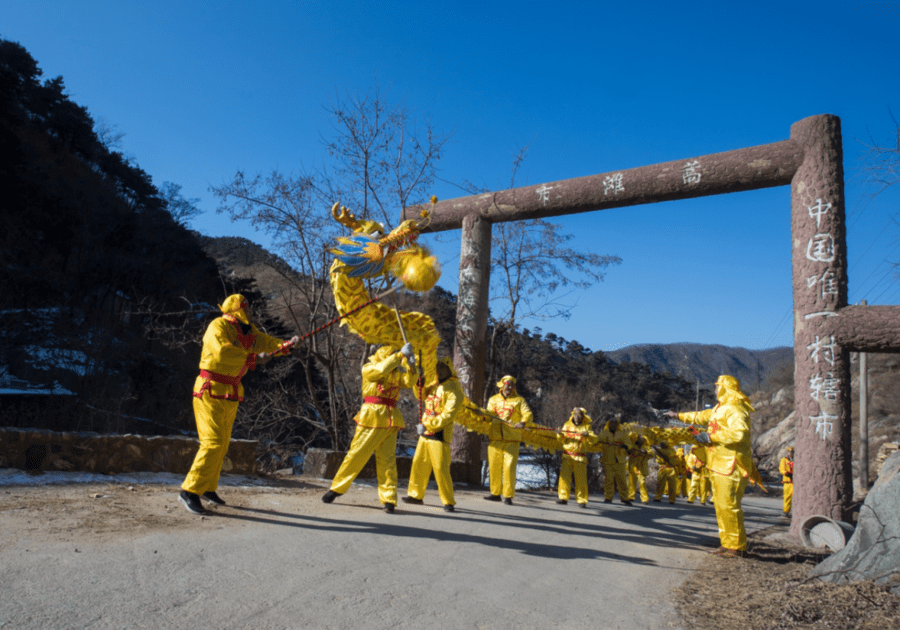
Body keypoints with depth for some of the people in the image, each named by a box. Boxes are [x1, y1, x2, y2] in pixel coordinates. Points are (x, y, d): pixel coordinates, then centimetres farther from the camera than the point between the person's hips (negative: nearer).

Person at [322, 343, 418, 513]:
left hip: (390, 420, 3)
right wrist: (401, 355, -18)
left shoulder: (396, 372, 14)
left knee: (387, 459, 1)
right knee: (356, 454, 0)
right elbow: (382, 369, -20)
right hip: (372, 416, -3)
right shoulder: (368, 369, 0)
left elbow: (409, 383, 0)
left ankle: (388, 500, 3)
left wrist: (410, 365, -14)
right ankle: (337, 488, 14)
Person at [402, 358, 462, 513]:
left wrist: (427, 425, -21)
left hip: (439, 434, -8)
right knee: (419, 463, 11)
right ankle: (416, 494, 23)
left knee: (441, 468, -8)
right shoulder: (434, 385, 15)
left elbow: (447, 415, -17)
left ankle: (448, 501, 1)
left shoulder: (454, 390, -10)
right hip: (426, 432, 8)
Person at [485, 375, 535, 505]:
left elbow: (528, 414, -1)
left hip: (512, 440, -3)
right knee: (494, 466, 5)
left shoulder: (519, 400, 10)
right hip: (495, 438, 3)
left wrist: (523, 422, -22)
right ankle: (495, 493, 19)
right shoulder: (493, 399, 18)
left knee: (509, 466, -9)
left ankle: (508, 495, -2)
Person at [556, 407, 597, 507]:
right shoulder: (567, 425, 12)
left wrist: (588, 435, -22)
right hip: (567, 455, 1)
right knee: (564, 476, -7)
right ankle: (563, 497, -1)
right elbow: (561, 439, 8)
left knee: (581, 479, -2)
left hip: (580, 457, -1)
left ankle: (581, 500, 6)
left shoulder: (586, 426, 9)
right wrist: (561, 434, -13)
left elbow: (593, 440, -2)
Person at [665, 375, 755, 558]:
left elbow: (738, 433, -27)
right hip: (719, 465, 10)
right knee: (720, 505, 11)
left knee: (728, 506, -10)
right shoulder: (720, 408, 21)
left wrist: (711, 437, -21)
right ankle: (727, 543, 16)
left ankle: (738, 547, -3)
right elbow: (702, 417, 37)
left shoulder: (735, 409, -13)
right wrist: (679, 416, 45)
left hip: (731, 466, -10)